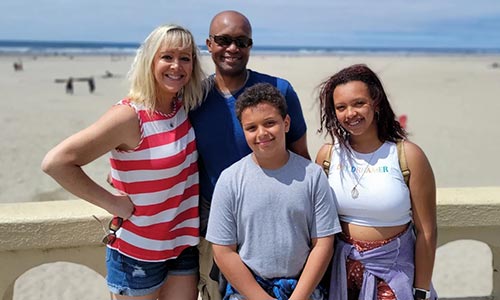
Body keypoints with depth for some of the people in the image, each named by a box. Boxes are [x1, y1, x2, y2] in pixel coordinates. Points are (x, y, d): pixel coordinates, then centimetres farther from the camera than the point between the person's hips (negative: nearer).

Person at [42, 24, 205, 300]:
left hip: (184, 244, 5)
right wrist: (112, 203, -19)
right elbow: (56, 162, -25)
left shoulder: (184, 107, -3)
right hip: (138, 252, -5)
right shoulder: (130, 115, -21)